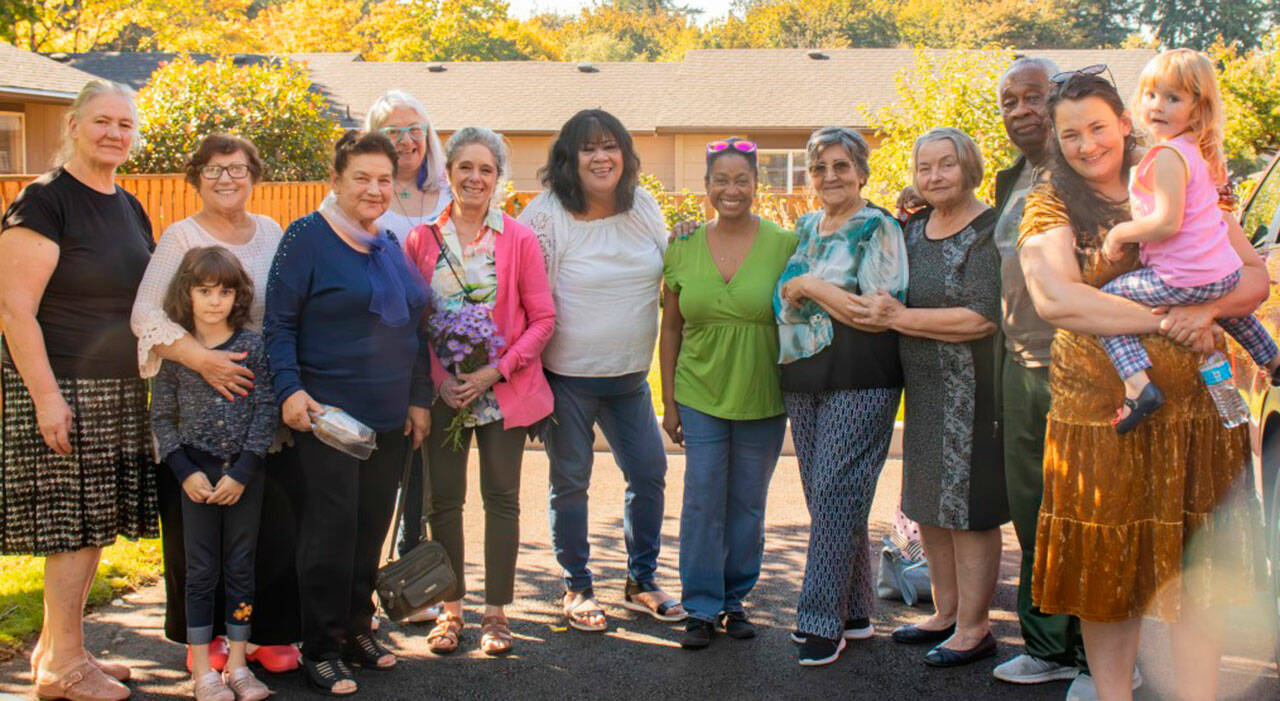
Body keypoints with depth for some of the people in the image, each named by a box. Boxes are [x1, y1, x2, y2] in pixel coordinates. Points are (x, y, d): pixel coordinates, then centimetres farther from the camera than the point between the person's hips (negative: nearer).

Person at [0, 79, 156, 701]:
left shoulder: (129, 208, 14)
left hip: (119, 391, 8)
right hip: (63, 388, -8)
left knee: (93, 525, 11)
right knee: (74, 526, -4)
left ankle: (56, 648, 24)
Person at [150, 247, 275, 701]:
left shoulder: (252, 346, -2)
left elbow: (265, 411, -4)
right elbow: (161, 417, 2)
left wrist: (243, 471, -10)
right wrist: (186, 472, -8)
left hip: (245, 472, 0)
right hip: (198, 473, 0)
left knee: (241, 567, 7)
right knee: (202, 570, 5)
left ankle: (237, 664, 17)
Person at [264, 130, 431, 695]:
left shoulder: (390, 245, 14)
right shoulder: (307, 237, -6)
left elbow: (411, 328, 20)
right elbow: (278, 322, -9)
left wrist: (419, 398, 14)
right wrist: (289, 390, -19)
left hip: (390, 418, 6)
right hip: (327, 415, -6)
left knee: (372, 526, 11)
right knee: (332, 527, -4)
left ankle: (357, 627, 26)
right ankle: (321, 648, 8)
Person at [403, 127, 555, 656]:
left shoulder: (520, 240, -2)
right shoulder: (422, 239, 2)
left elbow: (543, 318, -2)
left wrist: (497, 370, -13)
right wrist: (439, 378, -7)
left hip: (504, 390, -1)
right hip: (442, 391, 1)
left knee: (501, 498, 5)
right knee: (443, 499, 6)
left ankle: (496, 612, 16)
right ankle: (451, 609, 20)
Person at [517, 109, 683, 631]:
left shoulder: (643, 206, 4)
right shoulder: (547, 213, -11)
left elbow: (667, 277, 19)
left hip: (630, 375, 5)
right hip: (568, 376, -5)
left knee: (649, 474, 9)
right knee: (570, 483, 5)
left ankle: (641, 583, 25)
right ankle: (576, 589, 21)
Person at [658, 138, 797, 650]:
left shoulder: (783, 244, -4)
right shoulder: (684, 249, 1)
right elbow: (671, 328, 6)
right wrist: (669, 401, 4)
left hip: (763, 398, 0)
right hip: (701, 396, 1)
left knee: (748, 503, 9)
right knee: (702, 501, 1)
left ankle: (736, 598, 25)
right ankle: (702, 607, 12)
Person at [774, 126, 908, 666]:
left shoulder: (879, 229, -6)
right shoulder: (806, 228, 15)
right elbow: (785, 299, 29)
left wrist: (810, 287, -14)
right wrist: (790, 294, 8)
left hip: (860, 383, -7)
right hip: (803, 380, 7)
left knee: (835, 495, -8)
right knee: (825, 497, 9)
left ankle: (822, 623, -1)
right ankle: (855, 614, 20)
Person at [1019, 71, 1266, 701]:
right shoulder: (1049, 204, 1)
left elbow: (1254, 274, 8)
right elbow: (1055, 299, -15)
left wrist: (1207, 307, -14)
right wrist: (1164, 319, -16)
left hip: (1196, 406, 2)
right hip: (1098, 407, -2)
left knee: (1197, 566, 3)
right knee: (1108, 565, 6)